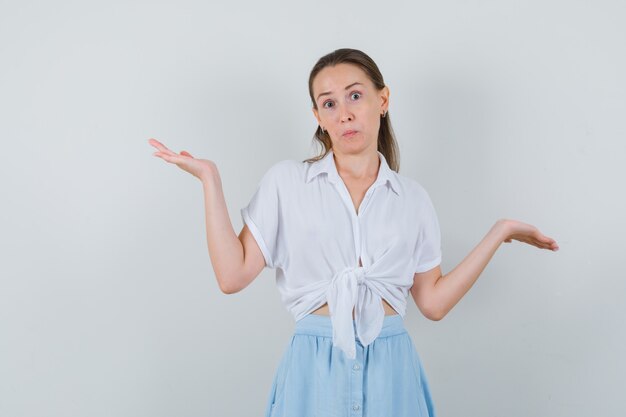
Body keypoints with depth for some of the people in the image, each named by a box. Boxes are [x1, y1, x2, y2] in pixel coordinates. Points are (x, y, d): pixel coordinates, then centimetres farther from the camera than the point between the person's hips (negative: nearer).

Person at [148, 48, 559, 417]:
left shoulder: (413, 198, 5)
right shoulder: (286, 181, 0)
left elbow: (434, 302, 5)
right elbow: (233, 275, -6)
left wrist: (500, 232, 4)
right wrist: (211, 180, -8)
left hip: (390, 369, 2)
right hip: (315, 368, -1)